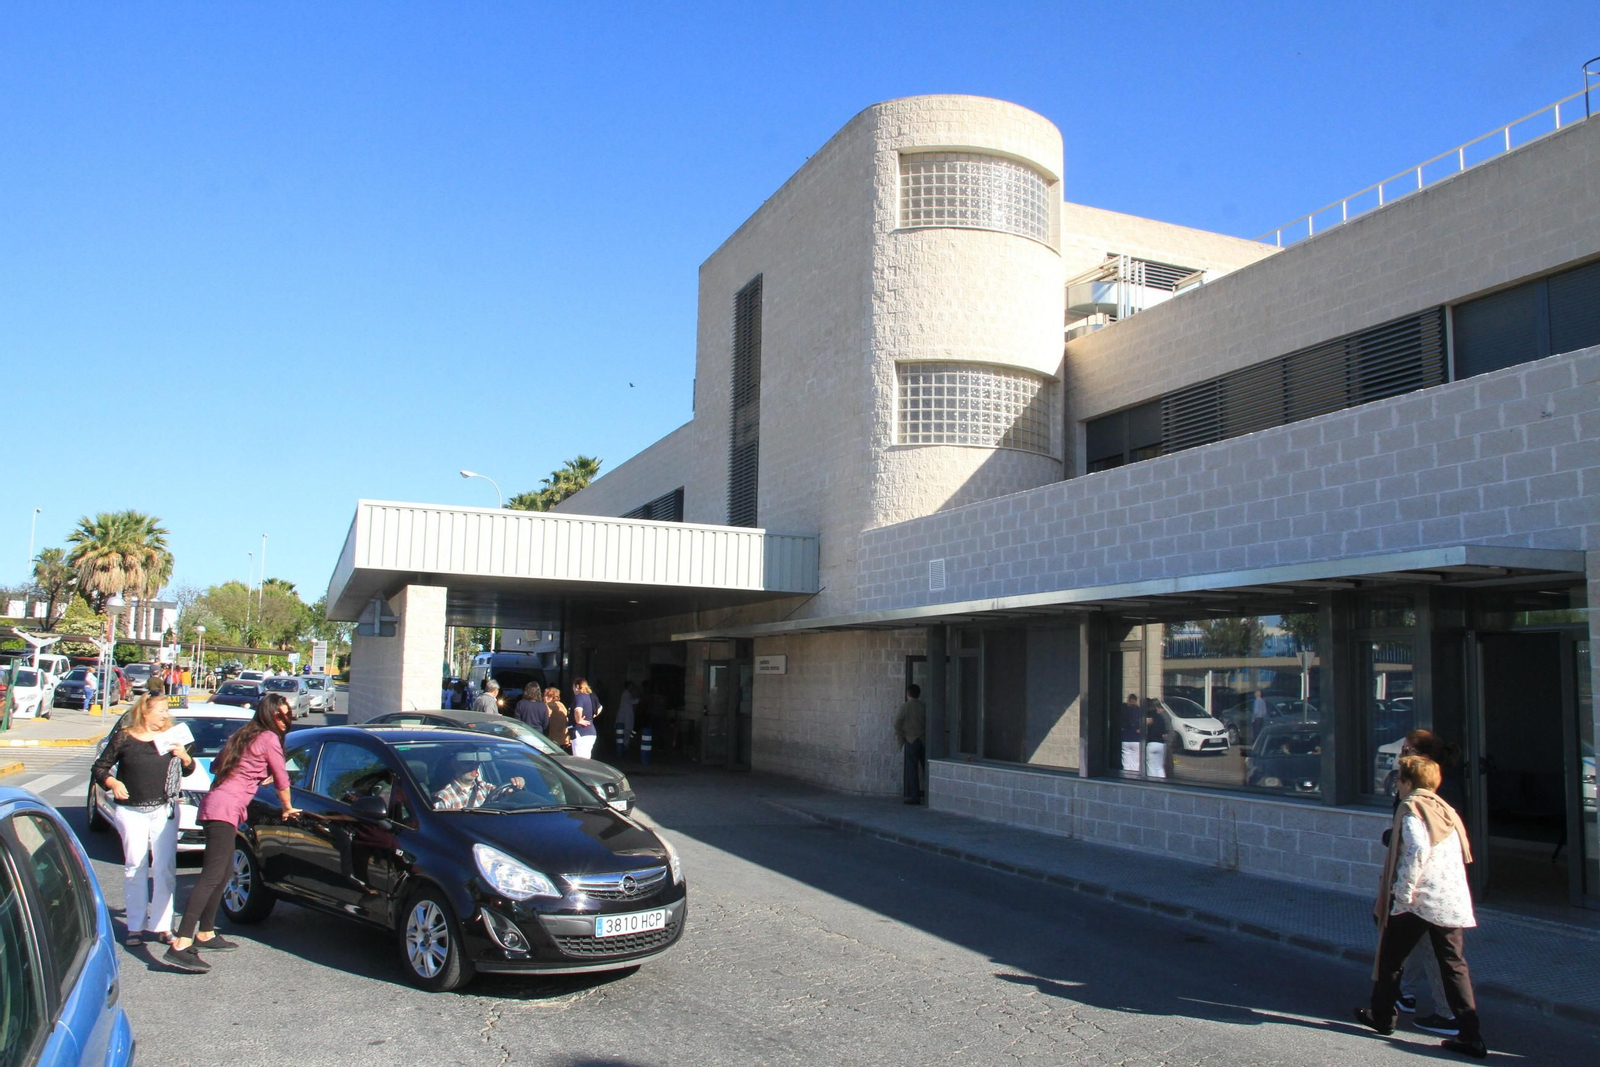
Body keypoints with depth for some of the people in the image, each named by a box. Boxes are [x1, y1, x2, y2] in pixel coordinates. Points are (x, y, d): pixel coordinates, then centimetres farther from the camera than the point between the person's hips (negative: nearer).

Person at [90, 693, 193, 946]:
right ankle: (136, 927, 10)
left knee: (165, 868, 0)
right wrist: (113, 783, -14)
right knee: (135, 868, 3)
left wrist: (184, 757, -7)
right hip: (131, 812, -2)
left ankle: (161, 925, 7)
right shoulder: (123, 738, 0)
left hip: (164, 811, 2)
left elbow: (188, 770, 14)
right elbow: (99, 768, 4)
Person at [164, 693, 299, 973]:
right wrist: (288, 808, 20)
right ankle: (181, 945, -25)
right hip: (225, 810, -10)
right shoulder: (269, 739, -4)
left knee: (222, 873, 19)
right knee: (211, 876, -17)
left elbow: (216, 766, 30)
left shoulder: (244, 735, 20)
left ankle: (205, 934, 27)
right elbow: (281, 779, 3)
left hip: (214, 805, 10)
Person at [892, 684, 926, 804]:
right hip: (924, 740, 3)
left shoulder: (904, 706, -4)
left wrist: (900, 738, 1)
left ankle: (914, 796, -1)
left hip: (910, 741, -3)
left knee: (912, 770, 0)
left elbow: (897, 723, -10)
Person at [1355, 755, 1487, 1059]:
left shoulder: (1411, 808, -7)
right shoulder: (1447, 810, 15)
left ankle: (1382, 1016, 25)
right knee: (1454, 965, 7)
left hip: (1418, 901, -6)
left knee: (1391, 957, 11)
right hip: (1453, 902, 6)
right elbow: (1464, 854, 18)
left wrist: (1402, 892, -17)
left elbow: (1417, 850, -22)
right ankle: (1470, 1036, 1)